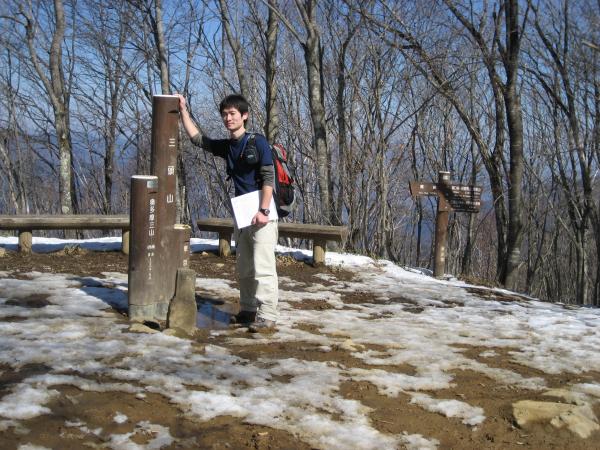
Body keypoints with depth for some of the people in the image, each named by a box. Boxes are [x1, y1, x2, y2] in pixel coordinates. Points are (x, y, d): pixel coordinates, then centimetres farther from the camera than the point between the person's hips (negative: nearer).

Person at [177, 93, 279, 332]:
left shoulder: (258, 142, -8)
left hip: (261, 213, -8)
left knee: (263, 268, -10)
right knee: (244, 269, 13)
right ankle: (248, 310, 22)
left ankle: (267, 317, -9)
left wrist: (263, 211, -20)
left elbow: (268, 178, -13)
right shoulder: (226, 146, 12)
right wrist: (183, 111, 20)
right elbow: (196, 138, 24)